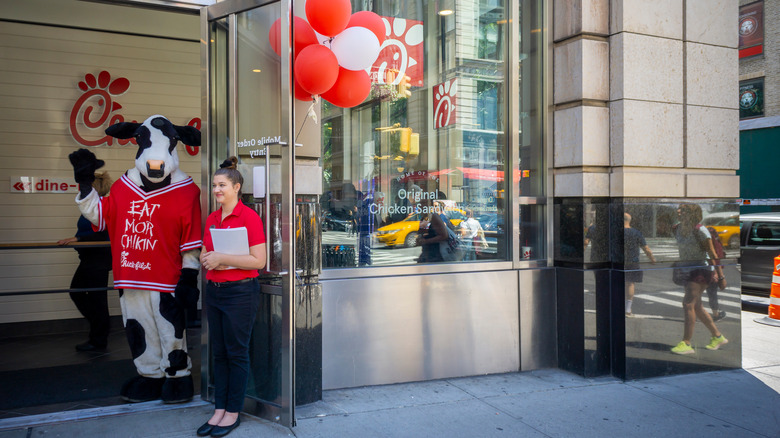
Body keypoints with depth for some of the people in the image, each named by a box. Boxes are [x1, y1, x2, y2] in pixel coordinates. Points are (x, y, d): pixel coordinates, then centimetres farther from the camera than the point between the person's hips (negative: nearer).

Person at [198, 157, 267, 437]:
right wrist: (208, 259, -3)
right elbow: (204, 255, 20)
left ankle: (233, 412, 15)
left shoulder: (249, 217, -10)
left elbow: (259, 260, -15)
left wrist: (223, 259, -17)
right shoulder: (211, 219, 11)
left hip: (240, 291, -7)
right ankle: (219, 409, 23)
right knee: (219, 353, 12)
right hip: (214, 290, 7)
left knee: (236, 353, 3)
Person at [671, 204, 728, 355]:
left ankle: (686, 344, -12)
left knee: (688, 304, -14)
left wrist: (720, 276, -12)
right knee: (697, 307, 13)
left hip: (701, 270, -8)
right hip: (688, 270, 8)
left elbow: (712, 254, -13)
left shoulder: (700, 230, -16)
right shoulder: (678, 229, 5)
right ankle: (718, 337, 29)